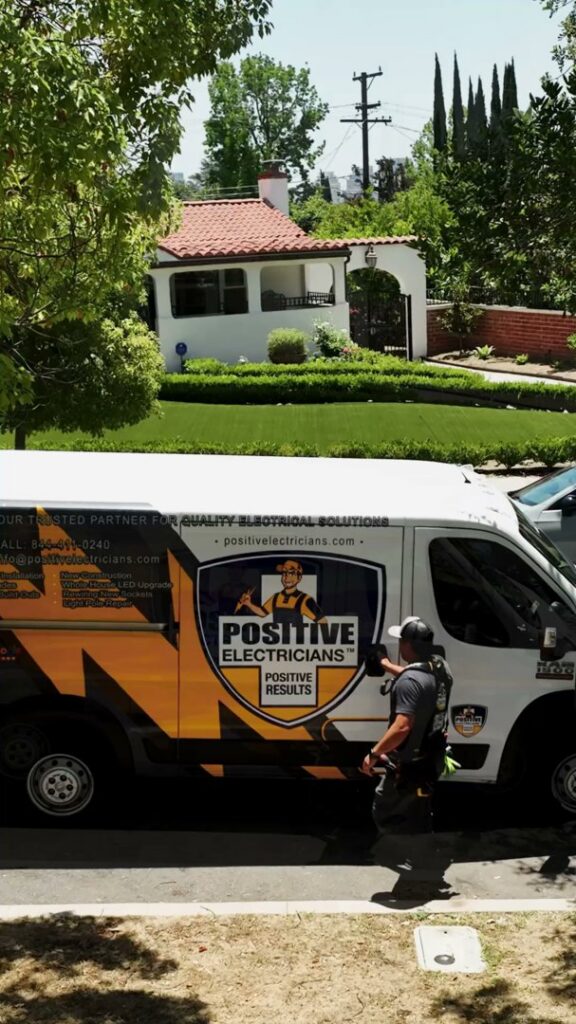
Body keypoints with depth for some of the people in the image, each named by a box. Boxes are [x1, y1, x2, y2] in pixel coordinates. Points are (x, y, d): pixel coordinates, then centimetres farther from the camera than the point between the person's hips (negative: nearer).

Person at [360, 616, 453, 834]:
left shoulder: (409, 681, -25)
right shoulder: (439, 667, 3)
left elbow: (402, 726, -32)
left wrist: (374, 753, -23)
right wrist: (386, 664, 39)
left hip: (408, 766, -9)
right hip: (431, 761, 9)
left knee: (383, 813, 1)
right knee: (420, 820, 21)